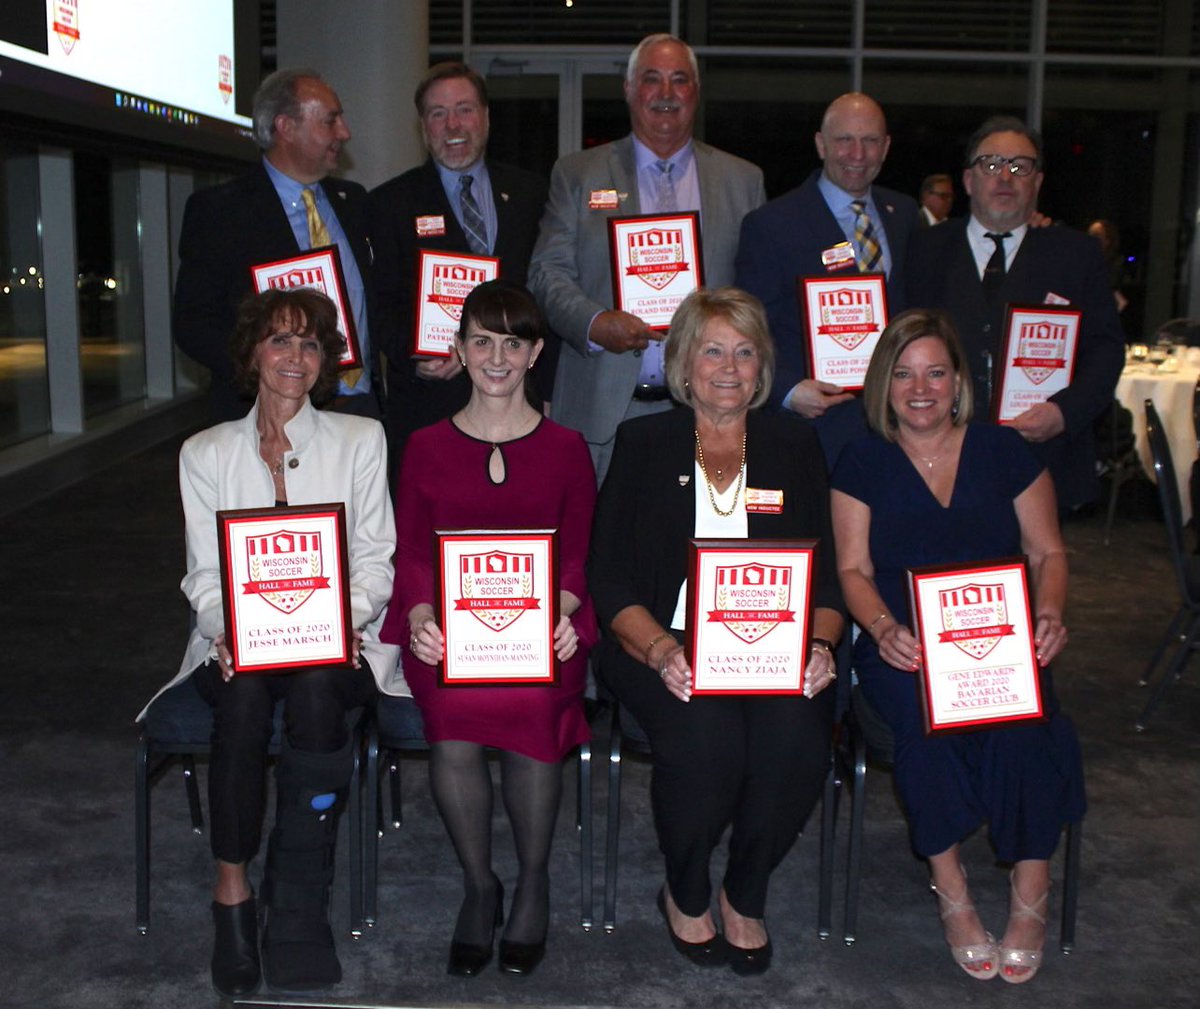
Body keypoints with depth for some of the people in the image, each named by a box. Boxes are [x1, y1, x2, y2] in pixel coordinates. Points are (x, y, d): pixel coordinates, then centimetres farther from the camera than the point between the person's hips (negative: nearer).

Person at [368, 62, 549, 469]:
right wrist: (412, 357, -19)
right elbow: (385, 305, 2)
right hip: (428, 409, -2)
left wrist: (549, 394, 3)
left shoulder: (529, 192, 12)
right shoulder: (389, 203, 6)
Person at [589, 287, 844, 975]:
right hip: (667, 646, -2)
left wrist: (819, 643, -11)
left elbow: (829, 573, 10)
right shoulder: (644, 443, 9)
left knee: (797, 735, -29)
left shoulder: (795, 445, 15)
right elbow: (610, 579, 1)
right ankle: (686, 894, 0)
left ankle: (746, 896, 0)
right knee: (705, 734, -31)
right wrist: (663, 650, -17)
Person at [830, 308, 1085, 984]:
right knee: (927, 717, -33)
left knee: (1022, 723, -31)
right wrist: (884, 627, -16)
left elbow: (1049, 553, 11)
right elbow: (853, 569, 4)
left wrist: (1049, 613, -10)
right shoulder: (865, 463, 10)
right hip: (905, 647, 0)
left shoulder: (1005, 452, 12)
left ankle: (1032, 897, -14)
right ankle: (951, 891, -15)